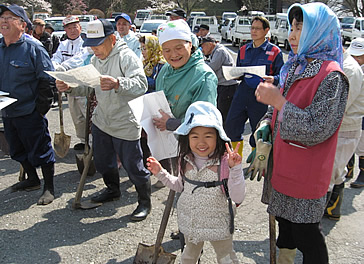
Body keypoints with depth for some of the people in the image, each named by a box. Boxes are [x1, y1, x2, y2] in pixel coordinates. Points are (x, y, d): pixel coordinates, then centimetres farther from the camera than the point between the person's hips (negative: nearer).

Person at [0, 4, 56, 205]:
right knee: (18, 150, 20)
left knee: (40, 151, 3)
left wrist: (41, 108, -15)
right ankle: (32, 180, 39)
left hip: (30, 113, -7)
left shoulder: (33, 48, -12)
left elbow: (47, 80, -13)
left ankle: (49, 187, 17)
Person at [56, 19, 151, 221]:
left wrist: (117, 84, -48)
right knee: (103, 161, 20)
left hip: (125, 124, -8)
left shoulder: (127, 57, -17)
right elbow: (89, 87, 15)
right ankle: (113, 190, 45)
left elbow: (141, 84, -31)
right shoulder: (96, 60, 11)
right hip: (101, 120, 8)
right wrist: (70, 87, -4)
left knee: (133, 165, 0)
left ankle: (145, 202, 20)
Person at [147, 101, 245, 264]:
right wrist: (160, 173, -1)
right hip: (189, 223, 4)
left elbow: (238, 198, -27)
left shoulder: (225, 162, -24)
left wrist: (235, 169, -38)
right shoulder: (185, 160, -9)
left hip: (217, 225, -4)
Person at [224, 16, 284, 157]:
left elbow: (281, 75, 0)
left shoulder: (274, 51, 0)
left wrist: (273, 79, -22)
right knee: (231, 126, 1)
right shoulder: (243, 50, 14)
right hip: (243, 92, 4)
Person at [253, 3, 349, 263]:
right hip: (283, 165, 8)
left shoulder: (331, 76, -18)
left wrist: (278, 100, -22)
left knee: (306, 234, 5)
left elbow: (317, 129, -23)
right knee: (285, 222, 23)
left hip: (305, 172, -8)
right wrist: (267, 123, 2)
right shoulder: (295, 67, 9)